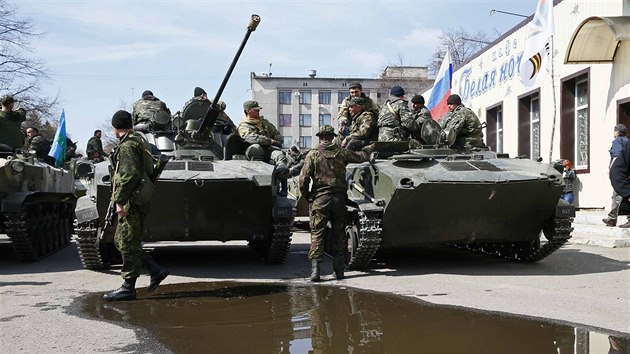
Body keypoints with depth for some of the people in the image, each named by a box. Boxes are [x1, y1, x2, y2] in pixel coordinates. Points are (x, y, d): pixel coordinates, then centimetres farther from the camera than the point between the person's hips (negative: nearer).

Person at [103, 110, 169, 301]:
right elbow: (148, 169, 22)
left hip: (131, 201, -10)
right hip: (137, 200, 10)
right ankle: (156, 270, 15)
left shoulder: (127, 146, -14)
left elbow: (130, 175, -25)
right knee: (122, 240, 15)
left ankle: (128, 287, 4)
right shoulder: (139, 140, 17)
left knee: (128, 243, -3)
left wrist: (119, 200, -22)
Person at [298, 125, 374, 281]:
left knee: (317, 234, 0)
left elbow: (303, 179, -9)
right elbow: (361, 156, 19)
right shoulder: (341, 152, 4)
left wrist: (306, 196, 7)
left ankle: (315, 268, -11)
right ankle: (339, 269, 12)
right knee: (339, 233, 11)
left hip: (320, 199, -2)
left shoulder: (313, 154, -3)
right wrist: (370, 148, 40)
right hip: (339, 198, 2)